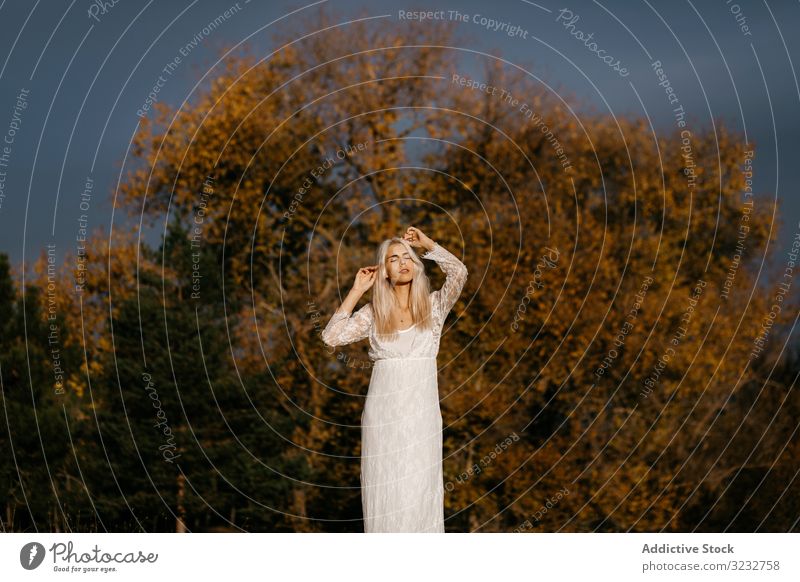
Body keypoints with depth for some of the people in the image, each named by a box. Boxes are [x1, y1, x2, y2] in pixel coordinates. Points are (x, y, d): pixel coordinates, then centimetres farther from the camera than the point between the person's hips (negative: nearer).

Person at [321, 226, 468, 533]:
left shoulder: (433, 305, 4)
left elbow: (459, 272, -12)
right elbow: (331, 336, -6)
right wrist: (357, 290, -1)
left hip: (421, 412, 0)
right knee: (385, 488, 2)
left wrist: (427, 243, -1)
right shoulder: (372, 313, 5)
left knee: (420, 487, -1)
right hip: (383, 413, 0)